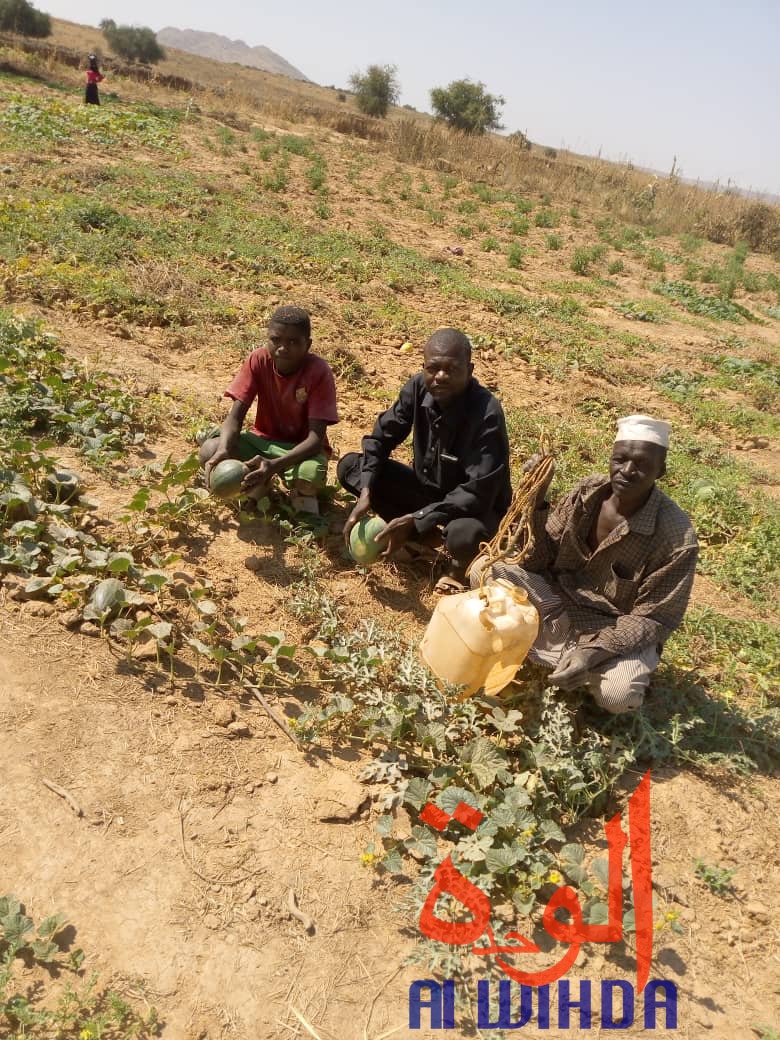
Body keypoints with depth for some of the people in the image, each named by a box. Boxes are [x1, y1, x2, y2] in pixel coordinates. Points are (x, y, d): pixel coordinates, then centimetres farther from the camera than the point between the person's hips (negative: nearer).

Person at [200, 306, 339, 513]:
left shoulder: (319, 372, -23)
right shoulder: (258, 360, -13)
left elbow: (316, 437, -27)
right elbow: (235, 416, -15)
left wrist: (274, 465, -43)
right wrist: (223, 450, -37)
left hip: (302, 447, -3)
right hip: (264, 440, 3)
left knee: (310, 474, -39)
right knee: (209, 452, -24)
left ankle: (302, 493, -1)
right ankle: (259, 484, 4)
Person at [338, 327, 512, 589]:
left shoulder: (486, 414, -30)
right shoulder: (418, 388, -14)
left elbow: (477, 493, -33)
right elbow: (381, 437, -4)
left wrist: (414, 520, -35)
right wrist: (366, 494, -19)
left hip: (475, 507, -5)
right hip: (428, 489, 6)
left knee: (465, 534, -42)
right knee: (349, 466, -6)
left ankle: (460, 567, -2)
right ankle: (429, 534, -3)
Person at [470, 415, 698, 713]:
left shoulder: (677, 538, -22)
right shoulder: (588, 491, -10)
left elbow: (654, 619, -17)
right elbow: (539, 560, -7)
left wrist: (594, 651, -31)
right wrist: (537, 501, -22)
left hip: (616, 630, -2)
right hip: (559, 602, 3)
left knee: (619, 695, -33)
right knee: (485, 569, -17)